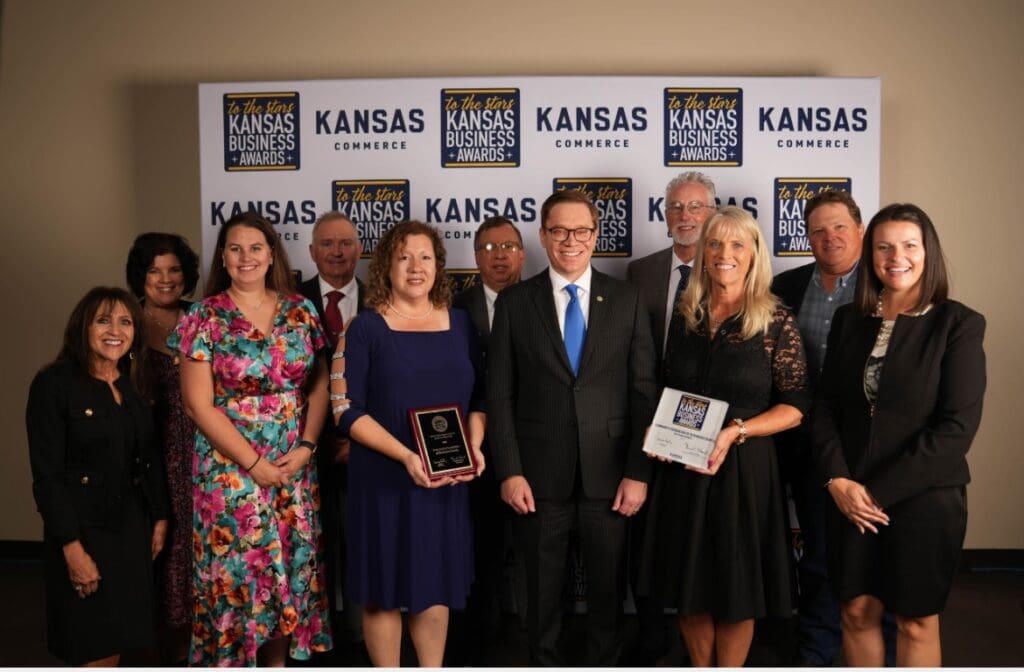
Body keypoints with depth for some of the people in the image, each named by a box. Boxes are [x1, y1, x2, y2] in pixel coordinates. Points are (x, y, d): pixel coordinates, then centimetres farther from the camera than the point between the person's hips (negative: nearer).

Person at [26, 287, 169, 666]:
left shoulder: (135, 387, 9)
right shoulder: (54, 384, -11)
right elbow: (47, 475, -14)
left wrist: (159, 518, 8)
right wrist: (72, 547, -18)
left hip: (132, 531, 6)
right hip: (85, 531, -6)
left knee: (116, 644, 12)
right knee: (92, 654, 2)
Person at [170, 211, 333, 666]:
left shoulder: (300, 311, 3)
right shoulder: (205, 318, -5)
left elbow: (319, 387, 5)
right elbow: (199, 405, -9)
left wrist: (305, 447, -9)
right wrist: (254, 462, -12)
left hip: (294, 464, 3)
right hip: (230, 466, -3)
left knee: (289, 563, 10)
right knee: (236, 566, 4)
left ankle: (278, 657, 28)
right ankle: (234, 657, 24)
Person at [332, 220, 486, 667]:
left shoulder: (460, 324, 7)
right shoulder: (365, 329, -4)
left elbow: (478, 397, 11)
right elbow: (347, 410, -9)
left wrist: (474, 446, -8)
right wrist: (407, 456, -19)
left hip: (448, 481, 3)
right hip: (385, 477, -3)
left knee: (437, 585, 13)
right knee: (385, 588, 6)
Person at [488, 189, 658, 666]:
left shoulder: (625, 300, 2)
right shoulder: (514, 302, 1)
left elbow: (644, 391, 1)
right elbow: (500, 395, -1)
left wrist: (638, 472, -4)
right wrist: (509, 471, -7)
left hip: (609, 474, 1)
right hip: (540, 474, 0)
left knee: (608, 586, 13)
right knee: (543, 589, 13)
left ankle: (605, 662, 33)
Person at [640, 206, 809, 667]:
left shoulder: (776, 322, -6)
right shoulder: (685, 316, 5)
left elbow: (795, 407, -7)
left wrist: (735, 432, -19)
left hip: (743, 467, -3)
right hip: (682, 468, 3)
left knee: (737, 586, 10)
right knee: (690, 583, 13)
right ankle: (700, 668, 32)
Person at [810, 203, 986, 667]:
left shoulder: (958, 324, -7)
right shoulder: (849, 320, 6)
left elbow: (957, 427, -13)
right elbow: (824, 408, 5)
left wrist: (880, 491, -14)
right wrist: (838, 481, -9)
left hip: (925, 497, -3)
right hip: (850, 497, 4)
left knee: (917, 622, 10)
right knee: (857, 611, 12)